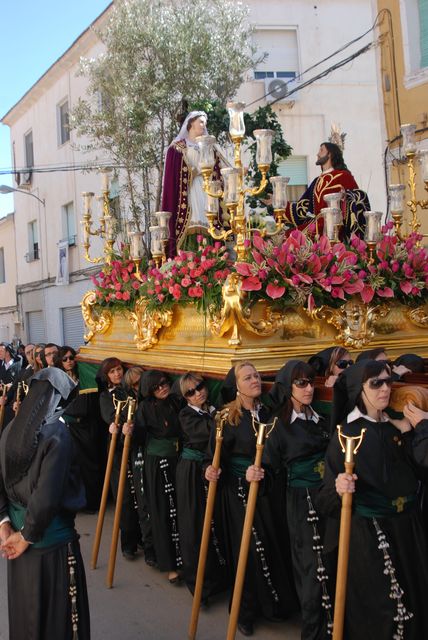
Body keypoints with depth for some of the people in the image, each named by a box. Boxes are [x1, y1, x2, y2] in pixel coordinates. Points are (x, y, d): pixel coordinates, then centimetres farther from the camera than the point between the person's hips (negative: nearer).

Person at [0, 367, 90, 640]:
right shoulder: (58, 433, -23)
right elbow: (47, 495, -27)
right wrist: (28, 535, -14)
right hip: (53, 540, -6)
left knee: (24, 608, 23)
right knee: (58, 611, 13)